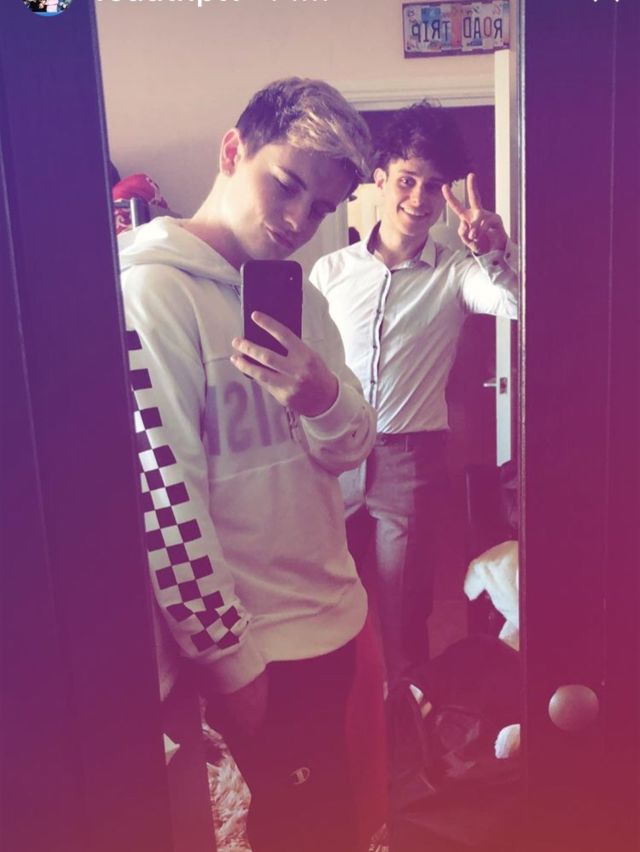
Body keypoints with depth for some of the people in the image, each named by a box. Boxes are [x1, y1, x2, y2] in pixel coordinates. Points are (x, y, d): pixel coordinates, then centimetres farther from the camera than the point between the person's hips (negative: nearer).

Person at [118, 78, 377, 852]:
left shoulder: (296, 291, 7)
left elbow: (349, 450, 4)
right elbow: (163, 492, -21)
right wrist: (227, 657, -15)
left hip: (332, 615, 7)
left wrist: (324, 397, -18)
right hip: (254, 644, -7)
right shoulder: (154, 289, -18)